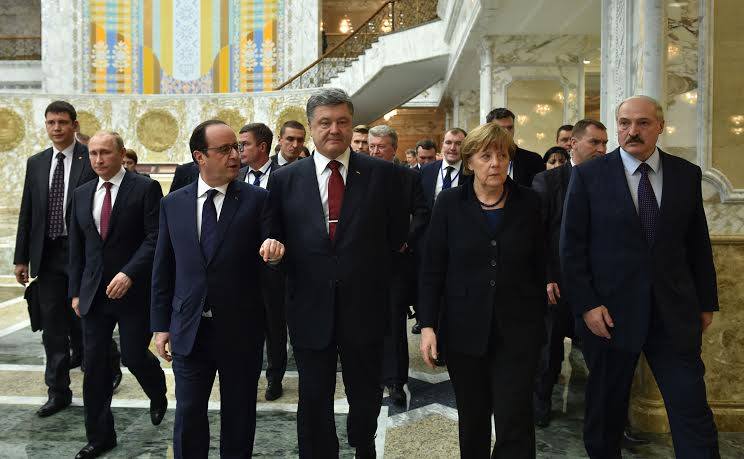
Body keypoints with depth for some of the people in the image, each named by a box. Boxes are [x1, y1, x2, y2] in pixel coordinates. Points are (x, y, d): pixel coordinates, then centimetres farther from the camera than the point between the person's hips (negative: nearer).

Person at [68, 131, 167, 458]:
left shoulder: (145, 188, -6)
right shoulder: (82, 194, 11)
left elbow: (155, 238, -12)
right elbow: (76, 247, 14)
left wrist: (129, 273, -21)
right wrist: (75, 291, 10)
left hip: (134, 291, -4)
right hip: (93, 293, 5)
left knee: (135, 357, 1)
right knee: (94, 365, 6)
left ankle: (158, 395, 36)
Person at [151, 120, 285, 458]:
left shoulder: (257, 199, -4)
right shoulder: (173, 203, 4)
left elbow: (268, 252, 0)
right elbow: (163, 269, 7)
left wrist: (273, 250, -25)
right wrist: (161, 325, 7)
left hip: (241, 329, -1)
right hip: (189, 329, 2)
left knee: (239, 416, 14)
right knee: (188, 416, 12)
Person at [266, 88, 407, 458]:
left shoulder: (381, 174, -2)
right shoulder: (284, 179, 1)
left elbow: (397, 234, 5)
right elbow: (275, 239, 6)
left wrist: (371, 273, 5)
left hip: (364, 307, 0)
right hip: (310, 309, 0)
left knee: (365, 397, 19)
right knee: (314, 402, 12)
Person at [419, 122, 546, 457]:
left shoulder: (528, 203, 1)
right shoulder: (450, 203, -1)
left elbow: (540, 266, 5)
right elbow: (432, 269, -2)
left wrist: (540, 320, 5)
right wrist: (427, 324, -8)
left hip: (518, 330, 0)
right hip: (465, 329, 1)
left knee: (515, 422, -4)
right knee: (472, 420, 13)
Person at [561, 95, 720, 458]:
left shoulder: (687, 174, 5)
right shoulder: (588, 175, -3)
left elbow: (698, 244, 10)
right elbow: (572, 246, -4)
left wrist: (706, 301, 10)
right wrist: (586, 305, -10)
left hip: (674, 312, 2)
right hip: (610, 312, -1)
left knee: (692, 410, 1)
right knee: (605, 408, 13)